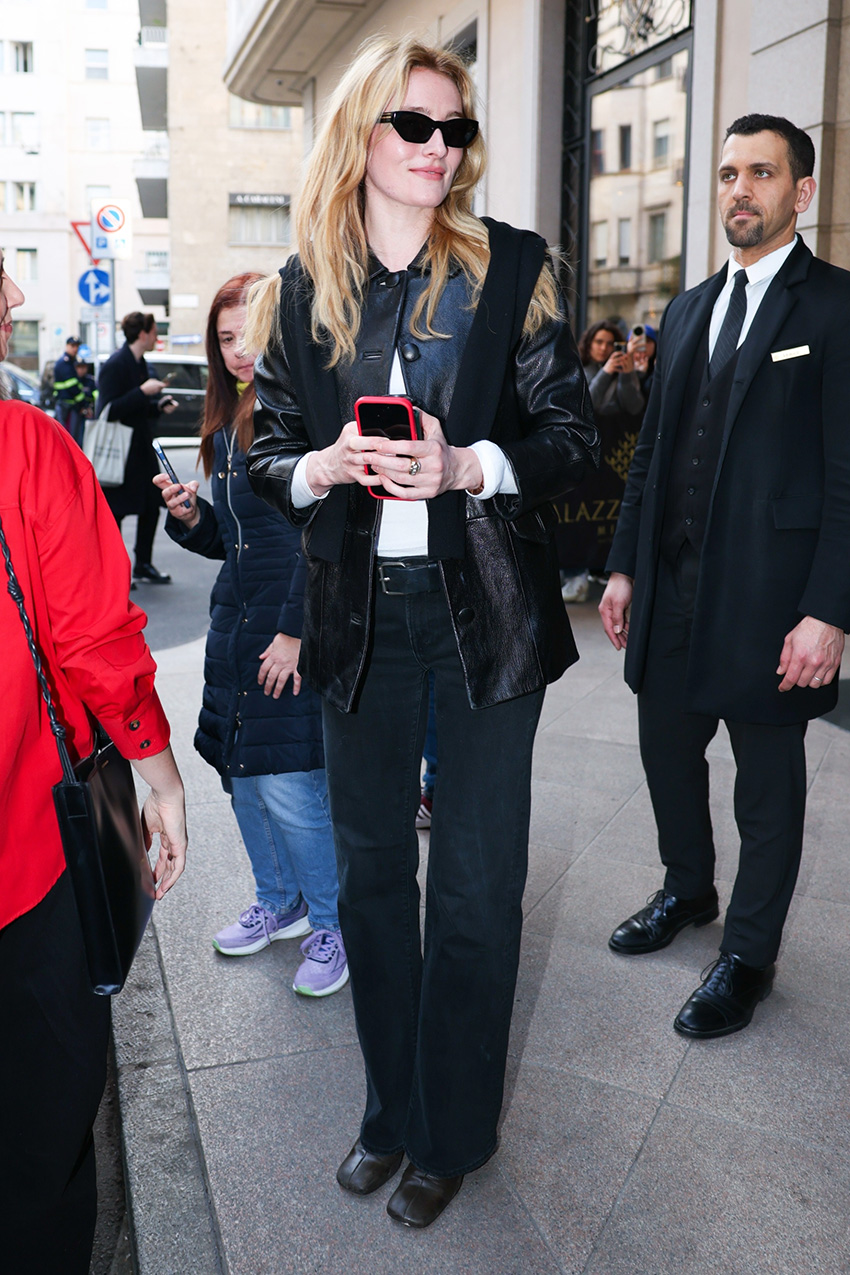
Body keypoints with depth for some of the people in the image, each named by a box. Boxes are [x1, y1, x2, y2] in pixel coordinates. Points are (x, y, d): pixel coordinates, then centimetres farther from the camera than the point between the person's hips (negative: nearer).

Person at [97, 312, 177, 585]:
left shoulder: (139, 363, 13)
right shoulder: (115, 365, -15)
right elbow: (109, 410, -21)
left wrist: (159, 405, 5)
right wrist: (143, 392, -23)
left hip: (141, 448, 9)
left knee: (152, 505, 9)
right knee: (115, 511, 0)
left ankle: (143, 565, 20)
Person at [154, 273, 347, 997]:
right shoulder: (227, 424, 14)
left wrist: (295, 632, -19)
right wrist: (190, 516, 0)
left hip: (298, 628, -8)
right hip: (236, 623, 8)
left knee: (290, 787, -6)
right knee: (242, 774, 16)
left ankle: (332, 924, 17)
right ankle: (279, 902, 37)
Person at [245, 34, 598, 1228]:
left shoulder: (513, 268, -1)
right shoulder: (300, 290, 5)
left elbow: (573, 433, -2)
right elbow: (269, 451, 9)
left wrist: (468, 467, -19)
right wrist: (326, 467, -14)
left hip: (485, 606, -2)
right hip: (360, 614, 3)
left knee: (475, 882, 6)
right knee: (370, 869, 14)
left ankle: (454, 1130, 28)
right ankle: (391, 1106, 36)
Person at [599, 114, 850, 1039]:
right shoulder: (687, 311, 14)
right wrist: (625, 566, 11)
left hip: (767, 596, -6)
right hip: (673, 582, 6)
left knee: (768, 783, 8)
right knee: (667, 744, 17)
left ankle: (748, 954, 26)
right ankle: (687, 890, 42)